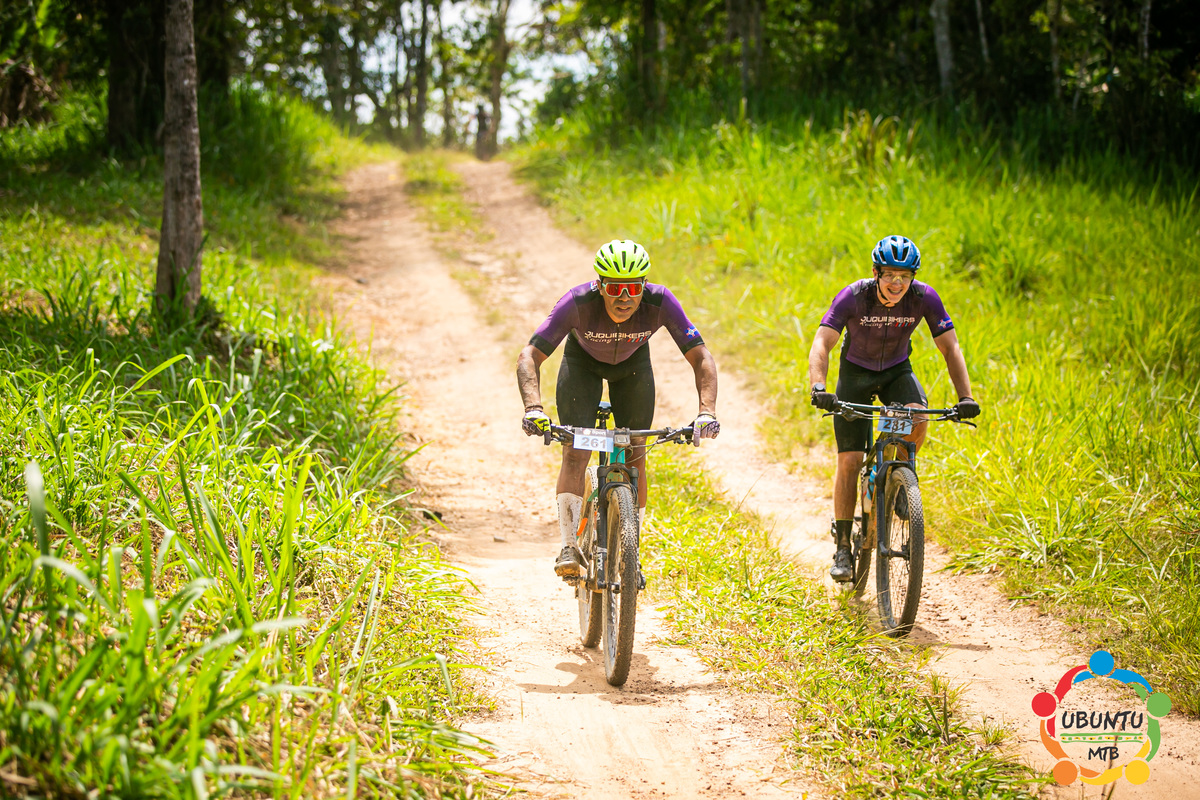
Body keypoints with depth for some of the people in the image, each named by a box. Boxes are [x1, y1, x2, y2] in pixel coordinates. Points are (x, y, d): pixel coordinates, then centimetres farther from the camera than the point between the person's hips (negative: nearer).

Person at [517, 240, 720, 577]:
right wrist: (533, 407, -57)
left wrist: (707, 411, -49)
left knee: (634, 455, -4)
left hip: (632, 364, 2)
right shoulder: (578, 302, -39)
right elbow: (529, 357, -40)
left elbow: (701, 357, -33)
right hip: (582, 362, -1)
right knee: (575, 451, -17)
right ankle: (569, 548, -16)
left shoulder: (660, 302, -36)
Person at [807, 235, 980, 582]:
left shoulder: (924, 297, -23)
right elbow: (821, 345, -36)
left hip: (897, 371, 1)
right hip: (855, 373, -1)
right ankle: (842, 548, 2)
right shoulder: (853, 297, -29)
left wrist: (965, 397, -34)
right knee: (849, 461, -9)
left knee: (917, 417, -32)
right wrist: (818, 388, -53)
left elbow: (950, 348, -21)